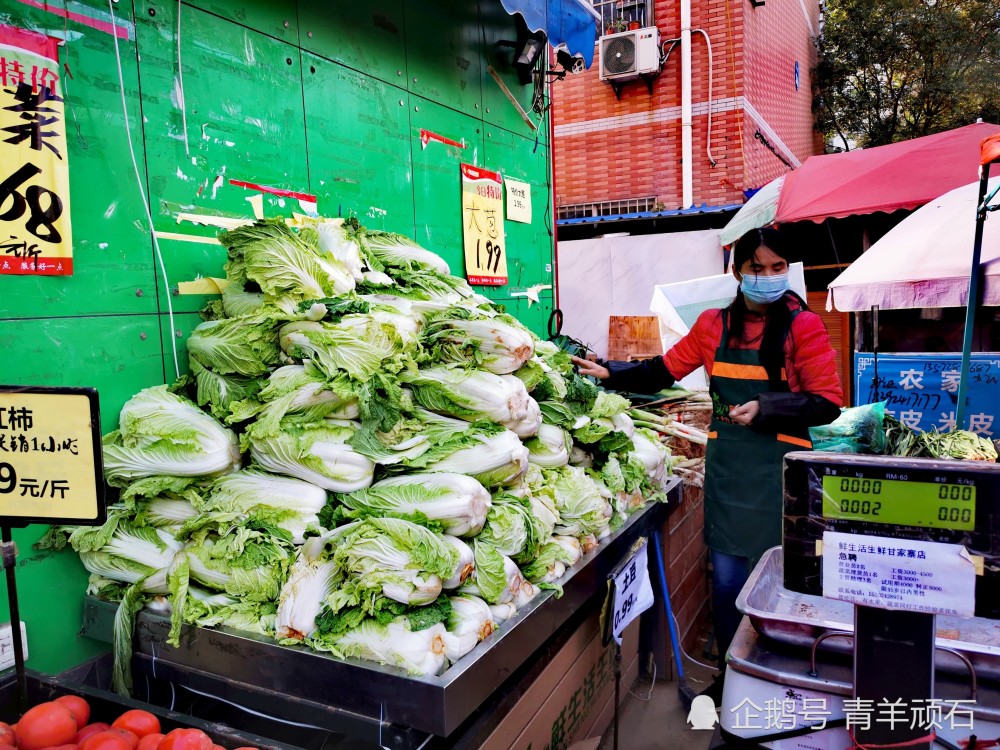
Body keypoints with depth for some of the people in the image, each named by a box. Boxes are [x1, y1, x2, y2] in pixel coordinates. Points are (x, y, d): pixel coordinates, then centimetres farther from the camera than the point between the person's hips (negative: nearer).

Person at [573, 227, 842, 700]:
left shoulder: (802, 326, -3)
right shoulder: (714, 325, 7)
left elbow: (826, 404, -7)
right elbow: (665, 370, 15)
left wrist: (764, 408, -18)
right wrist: (610, 374, 7)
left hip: (778, 469, -3)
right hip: (727, 467, 3)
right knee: (726, 577, 9)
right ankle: (729, 675, 28)